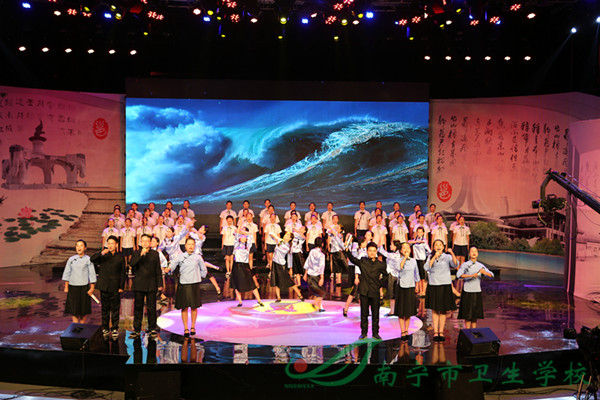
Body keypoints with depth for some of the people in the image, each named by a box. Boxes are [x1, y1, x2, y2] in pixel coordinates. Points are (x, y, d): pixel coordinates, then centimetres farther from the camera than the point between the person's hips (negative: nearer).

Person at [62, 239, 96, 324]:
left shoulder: (88, 259, -4)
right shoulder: (71, 259, 4)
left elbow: (92, 274, -3)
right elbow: (67, 273, 9)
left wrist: (92, 288, -7)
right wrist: (66, 287, 6)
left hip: (84, 287, -2)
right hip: (73, 286, 2)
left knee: (84, 309, 5)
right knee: (74, 308, 4)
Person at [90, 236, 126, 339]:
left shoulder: (120, 257, 3)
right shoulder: (102, 255, 4)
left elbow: (122, 273, 5)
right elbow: (92, 259, -15)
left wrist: (121, 287, 0)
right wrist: (101, 253, -31)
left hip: (115, 287, -1)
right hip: (104, 286, 1)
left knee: (115, 309, 4)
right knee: (105, 308, 9)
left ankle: (114, 329, 14)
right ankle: (105, 328, 19)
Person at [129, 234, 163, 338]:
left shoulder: (155, 253, 7)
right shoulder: (136, 253, 6)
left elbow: (158, 270, 7)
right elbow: (132, 264, -12)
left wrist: (160, 284, 3)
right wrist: (140, 255, -23)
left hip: (151, 286, 0)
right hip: (139, 285, 0)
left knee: (151, 308, 4)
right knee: (138, 307, 4)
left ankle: (152, 329, 15)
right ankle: (136, 330, 10)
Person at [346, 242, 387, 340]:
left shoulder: (380, 265, 0)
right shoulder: (362, 261, 0)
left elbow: (386, 276, 13)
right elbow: (352, 259, 5)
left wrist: (380, 285, 8)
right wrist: (347, 250, -7)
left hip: (375, 292, 0)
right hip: (364, 291, 0)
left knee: (375, 314, 6)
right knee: (364, 313, 6)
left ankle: (375, 333, 17)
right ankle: (363, 333, 16)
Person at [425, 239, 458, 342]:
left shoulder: (447, 257, -1)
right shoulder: (430, 257, 5)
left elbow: (455, 265, -19)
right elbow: (427, 268, -11)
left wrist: (452, 253, -33)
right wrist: (434, 257, -18)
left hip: (445, 285, -1)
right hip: (433, 285, 1)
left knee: (443, 310, 5)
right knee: (434, 310, 3)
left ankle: (441, 332, 14)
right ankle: (435, 332, 9)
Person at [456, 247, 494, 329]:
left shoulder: (481, 266, 6)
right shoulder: (464, 265, -5)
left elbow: (491, 276, -2)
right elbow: (459, 275, -22)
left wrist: (484, 272, -24)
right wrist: (471, 275, -34)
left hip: (477, 293, 3)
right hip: (467, 292, -3)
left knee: (475, 316, 7)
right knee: (467, 315, 0)